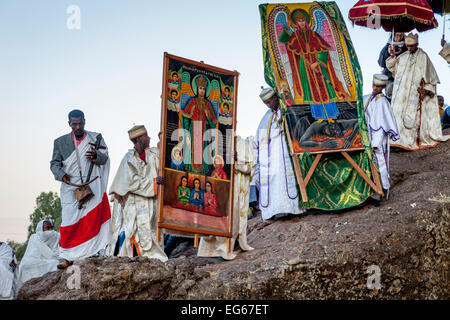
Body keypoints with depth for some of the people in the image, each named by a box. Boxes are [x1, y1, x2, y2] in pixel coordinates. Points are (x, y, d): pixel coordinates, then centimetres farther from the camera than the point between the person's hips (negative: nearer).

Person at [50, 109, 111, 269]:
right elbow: (54, 163, 13)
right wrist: (61, 174, -9)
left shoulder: (96, 138, 12)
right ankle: (68, 257, -7)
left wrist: (96, 156, -18)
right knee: (70, 222, -7)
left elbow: (105, 158, 5)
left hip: (92, 186, 0)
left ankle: (95, 251, -4)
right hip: (71, 188, 0)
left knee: (93, 219, -6)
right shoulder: (60, 142, 14)